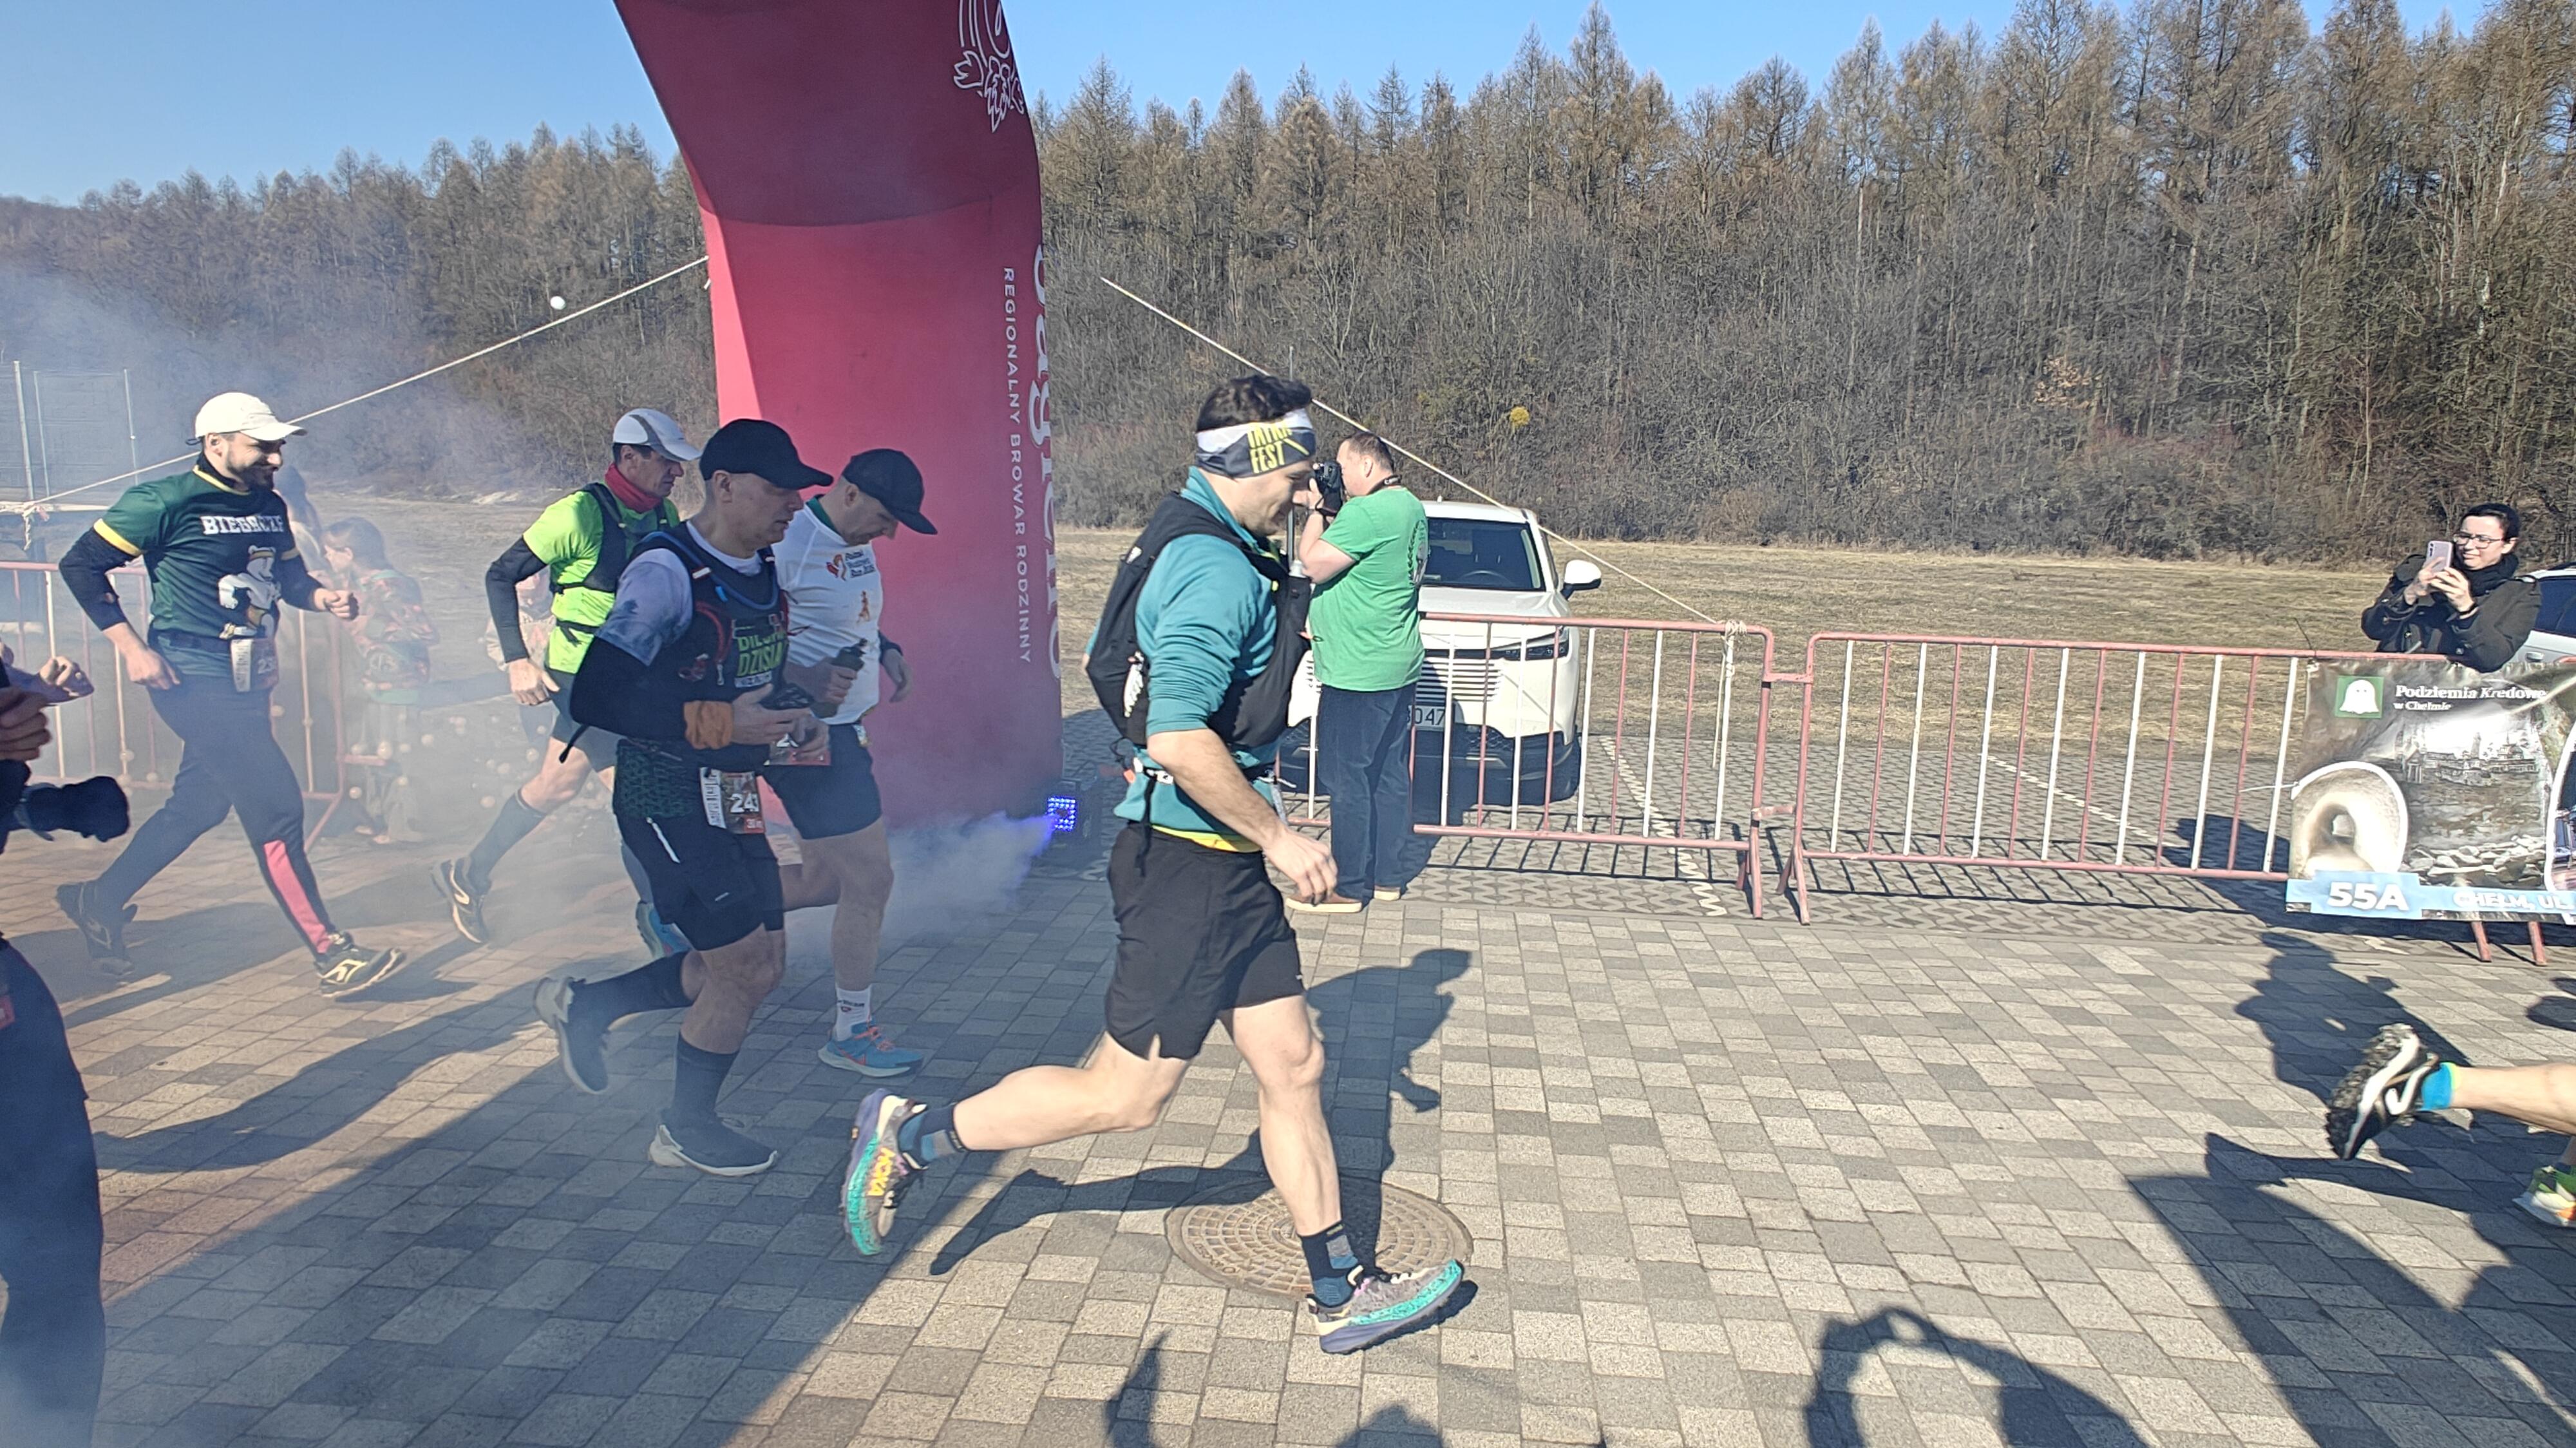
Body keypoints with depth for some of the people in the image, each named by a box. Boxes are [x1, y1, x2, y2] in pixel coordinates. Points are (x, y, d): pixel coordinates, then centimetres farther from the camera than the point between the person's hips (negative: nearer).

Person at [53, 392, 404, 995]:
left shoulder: (270, 507, 9)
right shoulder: (167, 501, -12)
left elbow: (288, 576, 22)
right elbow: (81, 564, -7)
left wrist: (324, 597, -1)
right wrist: (131, 646, -14)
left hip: (247, 683, 8)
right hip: (197, 681, -8)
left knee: (199, 805, 20)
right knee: (275, 806, -10)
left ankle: (100, 900, 42)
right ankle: (331, 955, -5)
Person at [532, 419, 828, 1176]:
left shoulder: (766, 578, 8)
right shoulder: (667, 571, -18)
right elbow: (595, 696, -25)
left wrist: (794, 723, 3)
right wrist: (719, 724, -27)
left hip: (732, 801, 9)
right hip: (667, 802, -8)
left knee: (759, 965, 12)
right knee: (746, 962, -4)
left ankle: (585, 1005, 30)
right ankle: (687, 1129, 19)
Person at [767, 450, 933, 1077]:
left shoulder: (856, 543, 10)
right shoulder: (789, 545, -19)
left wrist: (885, 651, 7)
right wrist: (806, 682, -33)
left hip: (842, 730, 10)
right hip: (807, 737, -10)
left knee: (830, 876, 17)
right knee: (870, 878, -4)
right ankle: (853, 1032, 11)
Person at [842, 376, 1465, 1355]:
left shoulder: (1188, 549, 13)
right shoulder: (1221, 571, -20)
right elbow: (1181, 739, -30)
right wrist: (1277, 836, -19)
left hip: (1223, 866, 10)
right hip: (1189, 862, -10)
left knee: (1293, 1063, 12)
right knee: (1127, 1094, 2)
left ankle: (1339, 1293, 22)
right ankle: (910, 1134, 18)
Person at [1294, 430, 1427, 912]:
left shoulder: (1368, 512, -19)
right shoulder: (1412, 509, 13)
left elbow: (1312, 566, -17)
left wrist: (1318, 511, -6)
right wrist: (1331, 514, 9)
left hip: (1357, 674, -10)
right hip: (1398, 668, 10)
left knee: (1347, 780, -2)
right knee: (1390, 776, 14)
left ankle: (1349, 887, 4)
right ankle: (1385, 877, 23)